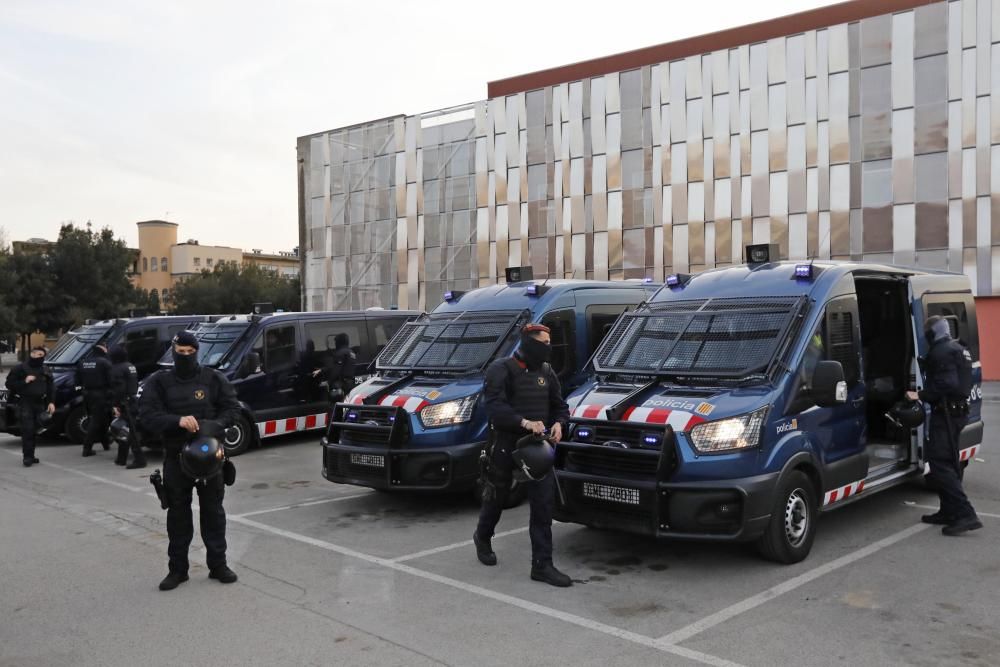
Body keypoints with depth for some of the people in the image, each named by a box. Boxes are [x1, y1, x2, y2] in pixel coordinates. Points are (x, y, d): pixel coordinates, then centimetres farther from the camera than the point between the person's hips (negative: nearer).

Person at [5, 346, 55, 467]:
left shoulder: (46, 371, 14)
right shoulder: (20, 368, 0)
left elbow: (51, 388, 14)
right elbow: (9, 383, -2)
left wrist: (51, 402, 4)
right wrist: (24, 382, -15)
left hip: (39, 404, 4)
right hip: (25, 403, -4)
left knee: (33, 430, 8)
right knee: (27, 430, -12)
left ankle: (30, 456, 15)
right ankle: (27, 456, -10)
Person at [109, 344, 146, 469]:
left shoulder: (117, 369, -12)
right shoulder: (131, 367, 15)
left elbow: (118, 389, -20)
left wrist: (115, 405, -17)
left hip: (126, 403, -9)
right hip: (133, 401, 9)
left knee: (132, 432, -10)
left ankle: (139, 459, -12)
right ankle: (122, 458, 25)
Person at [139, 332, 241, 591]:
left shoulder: (214, 379, 1)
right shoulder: (159, 381, 0)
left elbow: (232, 408, 1)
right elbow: (147, 415, -8)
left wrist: (213, 424, -19)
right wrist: (177, 421, -25)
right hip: (175, 457, 0)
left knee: (213, 510, 7)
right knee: (178, 513, 7)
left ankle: (218, 564, 19)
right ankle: (177, 568, 18)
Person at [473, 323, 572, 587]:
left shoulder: (546, 372, 9)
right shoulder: (502, 370, -10)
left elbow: (559, 405, 15)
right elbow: (495, 407, -21)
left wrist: (558, 423, -7)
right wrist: (525, 422, -33)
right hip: (505, 445, -4)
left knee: (544, 503, -4)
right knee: (496, 499, 13)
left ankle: (542, 565, 1)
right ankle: (482, 538, 43)